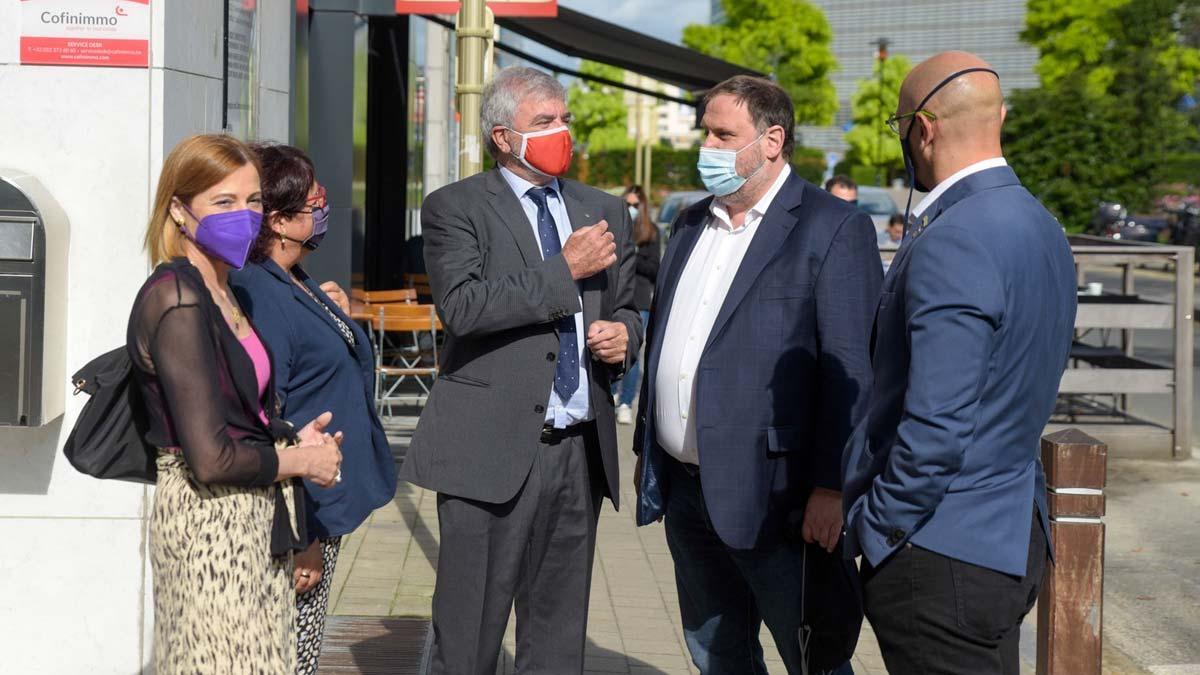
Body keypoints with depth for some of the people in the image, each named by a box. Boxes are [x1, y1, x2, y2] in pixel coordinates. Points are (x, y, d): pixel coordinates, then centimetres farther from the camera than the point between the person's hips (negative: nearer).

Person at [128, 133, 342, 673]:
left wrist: (293, 442, -2)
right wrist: (301, 459, -7)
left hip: (253, 521, 9)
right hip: (211, 522, -9)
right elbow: (211, 460, -21)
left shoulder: (221, 293, 12)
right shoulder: (178, 298, -16)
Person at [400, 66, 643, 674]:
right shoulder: (454, 208, -1)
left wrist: (623, 333, 2)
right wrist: (564, 271, -15)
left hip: (582, 449, 5)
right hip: (492, 451, -5)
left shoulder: (605, 212, 15)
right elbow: (461, 305, -17)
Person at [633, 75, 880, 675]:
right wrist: (646, 450, 19)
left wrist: (831, 487, -18)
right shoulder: (691, 225, 15)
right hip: (686, 491, 7)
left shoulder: (833, 229, -9)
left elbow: (852, 372, -14)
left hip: (772, 497, -7)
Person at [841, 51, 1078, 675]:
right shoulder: (1039, 226, 10)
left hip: (942, 553, -9)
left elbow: (936, 427, -24)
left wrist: (871, 529, -13)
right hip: (1014, 533, 9)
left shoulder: (952, 244, -21)